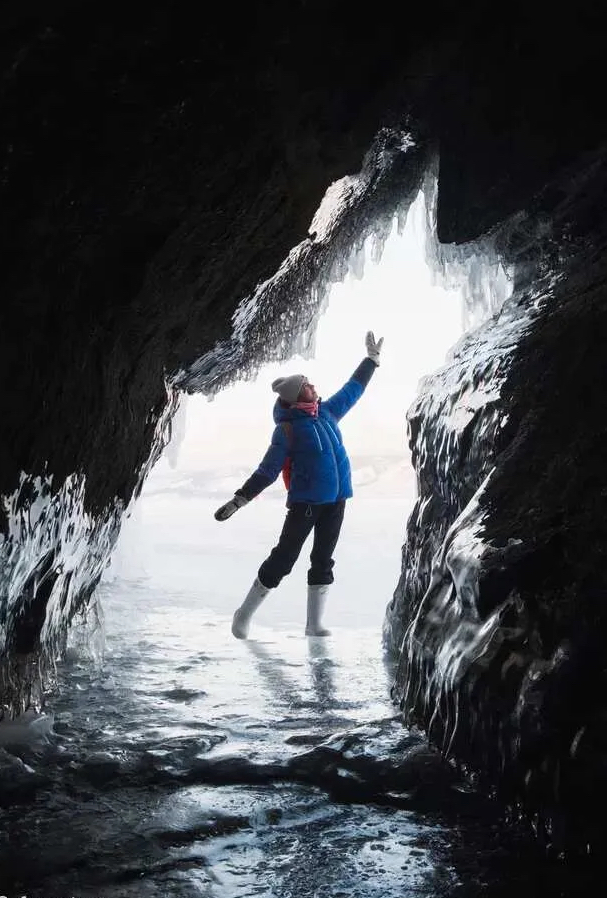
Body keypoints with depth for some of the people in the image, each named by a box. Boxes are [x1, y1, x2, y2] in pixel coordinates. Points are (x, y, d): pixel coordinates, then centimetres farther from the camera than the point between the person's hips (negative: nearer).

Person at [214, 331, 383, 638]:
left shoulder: (327, 412, 7)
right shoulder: (287, 429, -11)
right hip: (305, 500, -6)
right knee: (284, 557, -3)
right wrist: (238, 500, -14)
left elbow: (352, 390, 23)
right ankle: (244, 615, 11)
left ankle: (314, 625, 16)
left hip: (336, 500, 6)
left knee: (323, 561, 9)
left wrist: (372, 359, 29)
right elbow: (267, 472, -10)